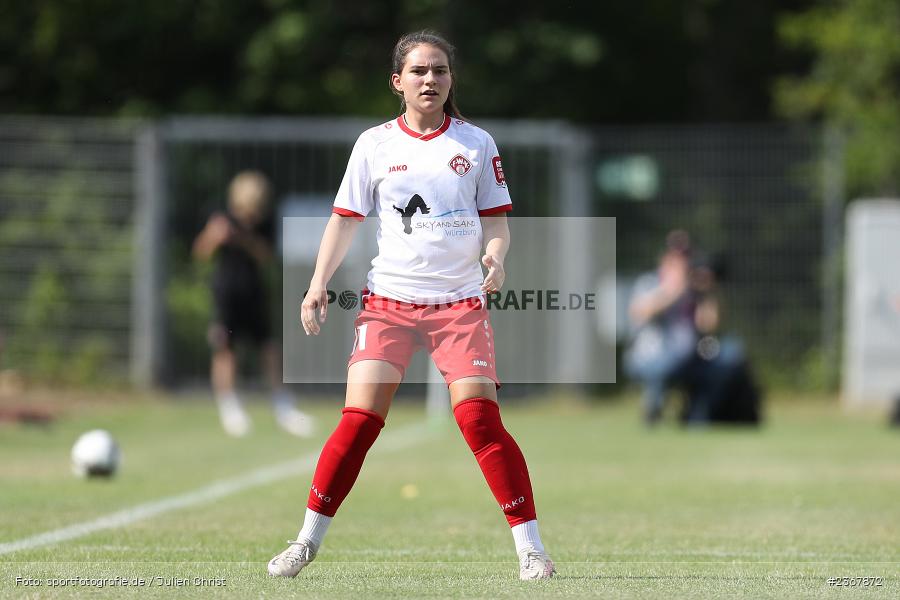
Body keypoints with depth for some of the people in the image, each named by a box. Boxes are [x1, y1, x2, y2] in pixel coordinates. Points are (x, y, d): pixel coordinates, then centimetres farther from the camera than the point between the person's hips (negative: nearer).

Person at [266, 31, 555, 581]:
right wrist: (319, 284, 0)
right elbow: (346, 219, 9)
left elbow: (497, 220, 9)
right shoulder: (374, 144, 6)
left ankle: (530, 547, -7)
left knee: (479, 417, -14)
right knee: (360, 420, -9)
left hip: (461, 302, 0)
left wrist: (496, 255, -12)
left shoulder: (476, 143, 5)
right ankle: (308, 541, 3)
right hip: (389, 301, 1)